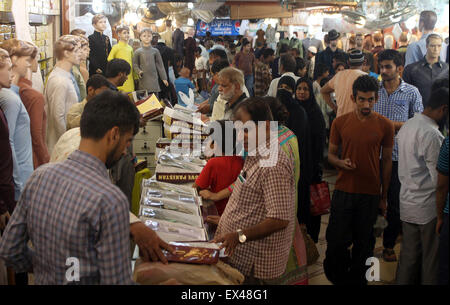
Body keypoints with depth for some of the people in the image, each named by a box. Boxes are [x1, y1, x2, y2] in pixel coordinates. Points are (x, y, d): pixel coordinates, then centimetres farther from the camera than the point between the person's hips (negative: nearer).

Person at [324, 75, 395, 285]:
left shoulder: (385, 125, -1)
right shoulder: (340, 122, 0)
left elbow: (387, 160, 5)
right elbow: (331, 154, 9)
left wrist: (384, 197, 5)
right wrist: (341, 162, -15)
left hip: (371, 194, 0)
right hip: (344, 191, 0)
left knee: (364, 244, 10)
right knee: (336, 241, 1)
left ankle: (357, 279, 28)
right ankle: (338, 278, 24)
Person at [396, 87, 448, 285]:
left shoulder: (406, 126, 8)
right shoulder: (432, 134, -20)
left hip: (406, 203, 8)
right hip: (428, 207, -8)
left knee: (408, 254, 15)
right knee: (432, 258, 5)